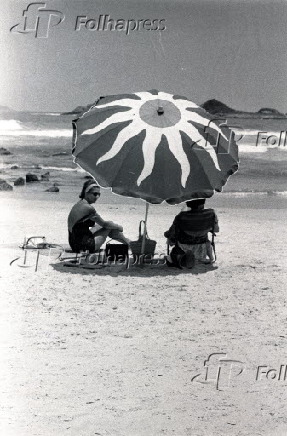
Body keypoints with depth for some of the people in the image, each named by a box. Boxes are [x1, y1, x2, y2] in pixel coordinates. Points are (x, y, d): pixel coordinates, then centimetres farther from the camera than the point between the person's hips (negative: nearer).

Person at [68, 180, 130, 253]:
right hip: (84, 246, -9)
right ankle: (129, 243, 22)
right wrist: (118, 227, 11)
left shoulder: (77, 205, 8)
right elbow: (105, 224, -6)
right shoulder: (88, 208, -18)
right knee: (110, 227, 5)